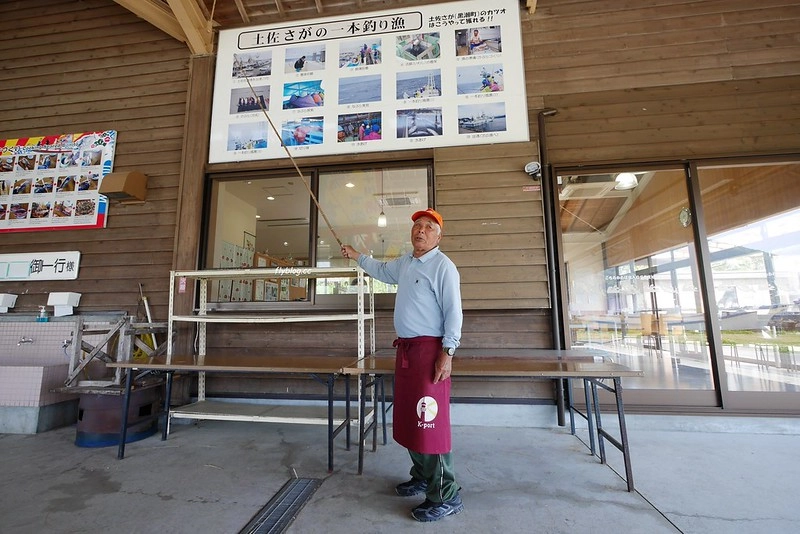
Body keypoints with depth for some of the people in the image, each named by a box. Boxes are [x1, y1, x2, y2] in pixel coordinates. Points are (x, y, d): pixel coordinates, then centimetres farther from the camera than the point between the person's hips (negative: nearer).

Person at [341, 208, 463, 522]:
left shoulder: (443, 266, -12)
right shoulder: (405, 262, 14)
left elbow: (453, 312, -16)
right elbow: (382, 270, 35)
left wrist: (447, 354, -21)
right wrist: (356, 256, 37)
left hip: (430, 349, -9)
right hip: (405, 348, 9)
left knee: (431, 422, -6)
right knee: (408, 419, 17)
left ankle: (446, 496, 10)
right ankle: (422, 477, 35)